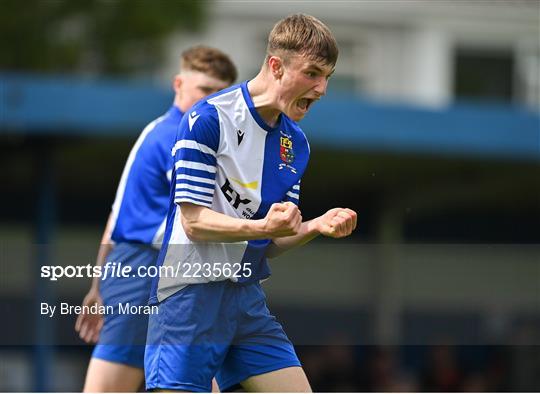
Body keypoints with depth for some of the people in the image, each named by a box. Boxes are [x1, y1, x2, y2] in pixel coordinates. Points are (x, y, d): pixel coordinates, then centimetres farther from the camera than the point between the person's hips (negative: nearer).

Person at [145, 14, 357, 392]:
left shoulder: (296, 142, 10)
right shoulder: (208, 119, -12)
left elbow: (271, 243, 12)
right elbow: (194, 222, -16)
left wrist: (317, 226, -8)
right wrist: (263, 226, -30)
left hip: (248, 297, 7)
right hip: (191, 293, -7)